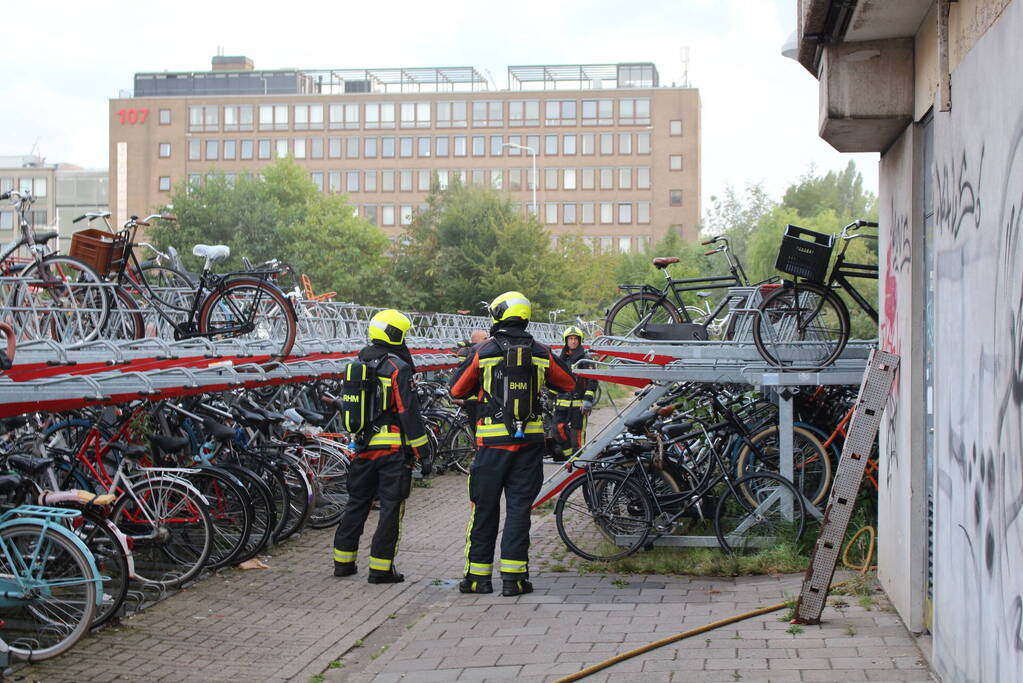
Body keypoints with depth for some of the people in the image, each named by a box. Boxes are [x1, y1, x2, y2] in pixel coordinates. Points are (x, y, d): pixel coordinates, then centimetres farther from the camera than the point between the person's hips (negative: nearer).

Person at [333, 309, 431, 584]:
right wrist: (422, 452, -10)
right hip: (393, 449, -7)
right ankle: (380, 568, 0)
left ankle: (343, 561, 22)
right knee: (391, 508, 0)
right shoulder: (398, 368, -11)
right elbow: (409, 412, -14)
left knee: (356, 504, 16)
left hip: (362, 448, 7)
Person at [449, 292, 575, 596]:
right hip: (530, 437, 2)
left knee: (485, 508, 7)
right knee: (519, 507, 5)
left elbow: (457, 389, 5)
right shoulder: (541, 353, 3)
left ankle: (478, 575, 10)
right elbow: (568, 382, 17)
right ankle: (513, 576, 3)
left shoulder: (482, 352, -5)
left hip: (493, 439, -2)